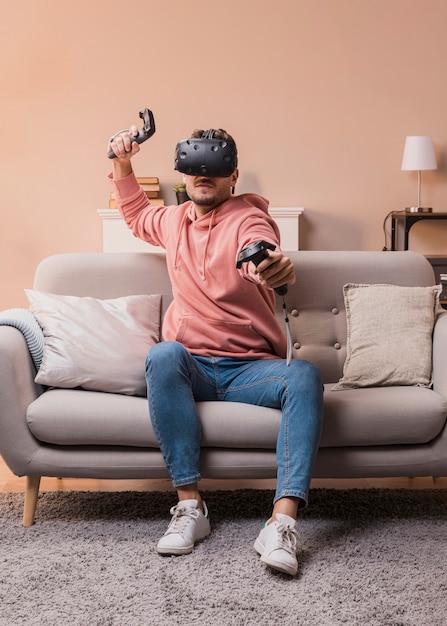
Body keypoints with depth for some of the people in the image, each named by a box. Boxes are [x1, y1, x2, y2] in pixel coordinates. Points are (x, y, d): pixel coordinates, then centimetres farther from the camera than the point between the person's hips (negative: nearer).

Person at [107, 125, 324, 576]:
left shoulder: (248, 218, -4)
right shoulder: (174, 220, 14)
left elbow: (261, 253, -29)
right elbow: (136, 215, 38)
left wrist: (278, 268, -54)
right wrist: (122, 163, 23)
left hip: (249, 369, -2)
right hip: (191, 370, 3)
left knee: (305, 375, -33)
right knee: (164, 354, -33)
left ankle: (282, 523, -42)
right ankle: (189, 506, -31)